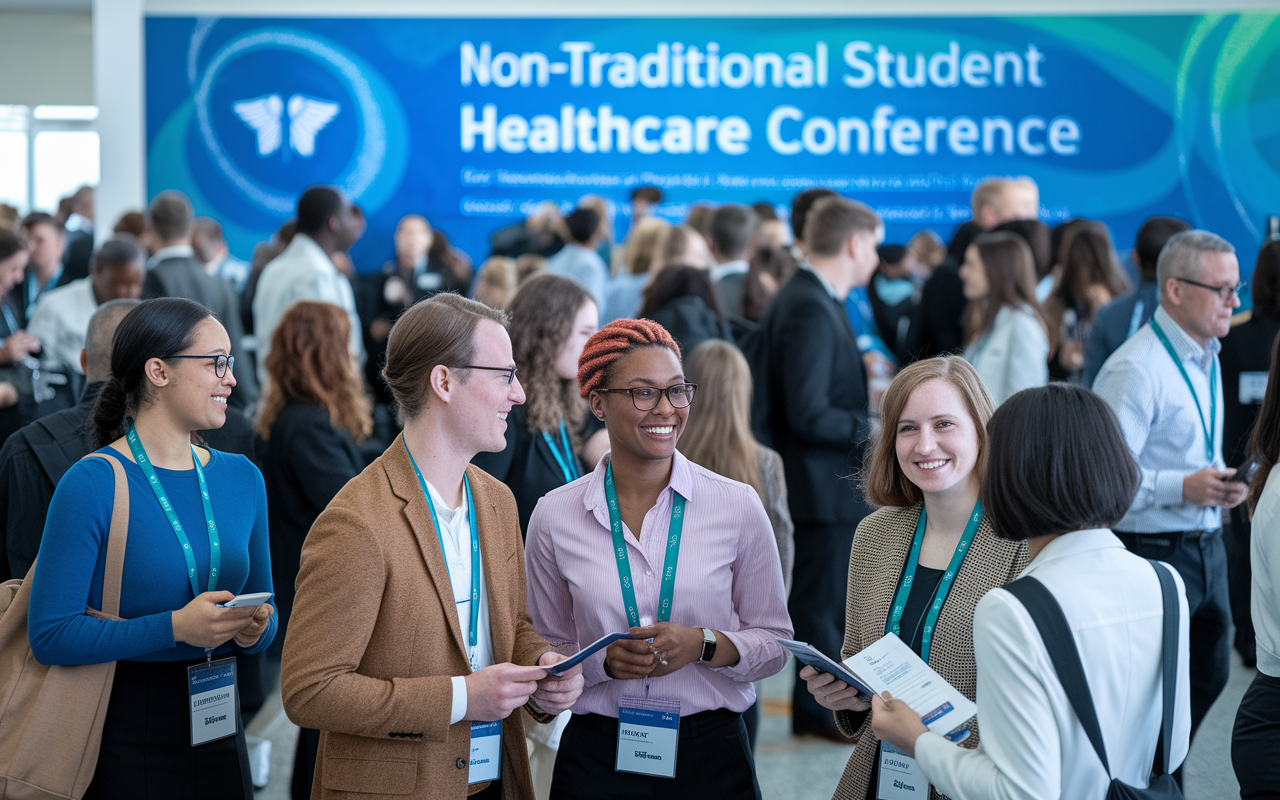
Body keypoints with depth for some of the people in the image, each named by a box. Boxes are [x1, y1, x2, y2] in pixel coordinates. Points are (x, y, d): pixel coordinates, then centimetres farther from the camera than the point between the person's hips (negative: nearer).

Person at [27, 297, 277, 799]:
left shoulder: (241, 477, 8)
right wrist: (175, 627, -22)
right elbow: (50, 635, -15)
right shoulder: (91, 485, -11)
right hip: (122, 740, -5)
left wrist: (255, 629, -7)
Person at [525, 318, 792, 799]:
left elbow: (773, 644, 4)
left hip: (711, 756, 0)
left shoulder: (738, 506, -2)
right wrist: (604, 660, -14)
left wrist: (703, 645, -15)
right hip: (598, 756, 0)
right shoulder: (554, 517, -1)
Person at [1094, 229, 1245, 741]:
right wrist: (1183, 487, -28)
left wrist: (1221, 483, 6)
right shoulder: (1135, 369, -19)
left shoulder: (1206, 358, 13)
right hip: (1152, 551, -9)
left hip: (1205, 546, 9)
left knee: (1207, 677, 18)